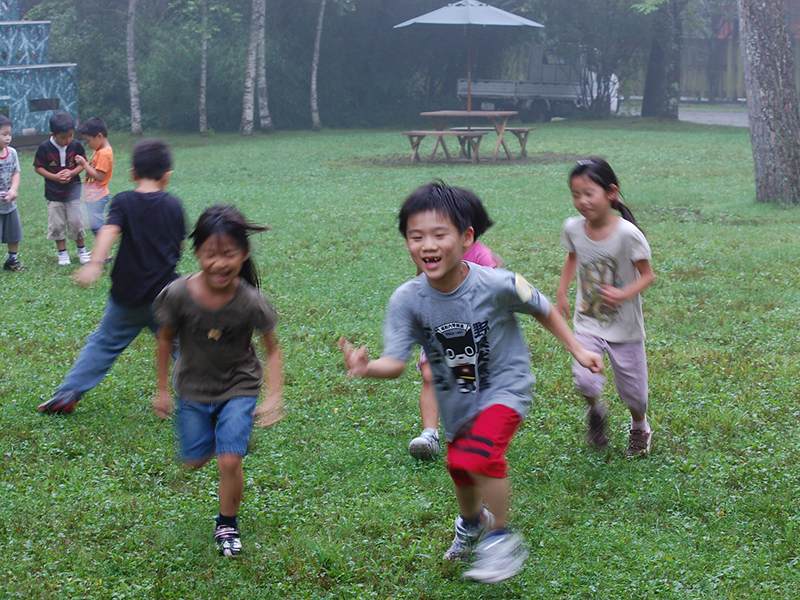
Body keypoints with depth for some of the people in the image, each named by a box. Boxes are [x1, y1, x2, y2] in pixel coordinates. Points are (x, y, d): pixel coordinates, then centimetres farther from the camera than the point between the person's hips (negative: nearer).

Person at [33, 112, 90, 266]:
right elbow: (38, 167, -6)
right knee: (57, 224, 5)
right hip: (54, 193, 0)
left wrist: (72, 173, -19)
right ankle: (62, 253, 18)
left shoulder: (76, 146, -9)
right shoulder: (45, 148, -12)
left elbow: (82, 164, 1)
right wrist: (54, 177, -18)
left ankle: (82, 250, 19)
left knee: (76, 221, 3)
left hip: (73, 191, 0)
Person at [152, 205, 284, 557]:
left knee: (229, 461, -11)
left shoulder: (249, 302, -25)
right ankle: (217, 434, 50)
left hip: (239, 388, -2)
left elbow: (272, 349, -10)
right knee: (195, 460, 13)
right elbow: (166, 339, -5)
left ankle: (227, 525, 16)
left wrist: (274, 398, -19)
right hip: (193, 387, 2)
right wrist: (162, 391, 3)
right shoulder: (179, 294, -23)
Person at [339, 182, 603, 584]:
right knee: (460, 470, 22)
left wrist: (577, 350, -1)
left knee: (481, 453, -28)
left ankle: (501, 540, -7)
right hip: (456, 399, 4)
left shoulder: (496, 285, -26)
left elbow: (542, 310, -6)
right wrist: (367, 367, -44)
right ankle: (470, 524, 57)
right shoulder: (407, 300, -20)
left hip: (504, 387, -4)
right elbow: (396, 362, -23)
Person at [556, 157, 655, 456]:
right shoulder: (573, 228, -8)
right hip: (588, 322, 2)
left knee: (632, 388, 9)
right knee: (585, 379, -17)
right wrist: (561, 294, 15)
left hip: (624, 326, -2)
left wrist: (623, 295, -31)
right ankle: (595, 411, 19)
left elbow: (647, 275, -14)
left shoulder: (627, 233, -22)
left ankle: (640, 427, 43)